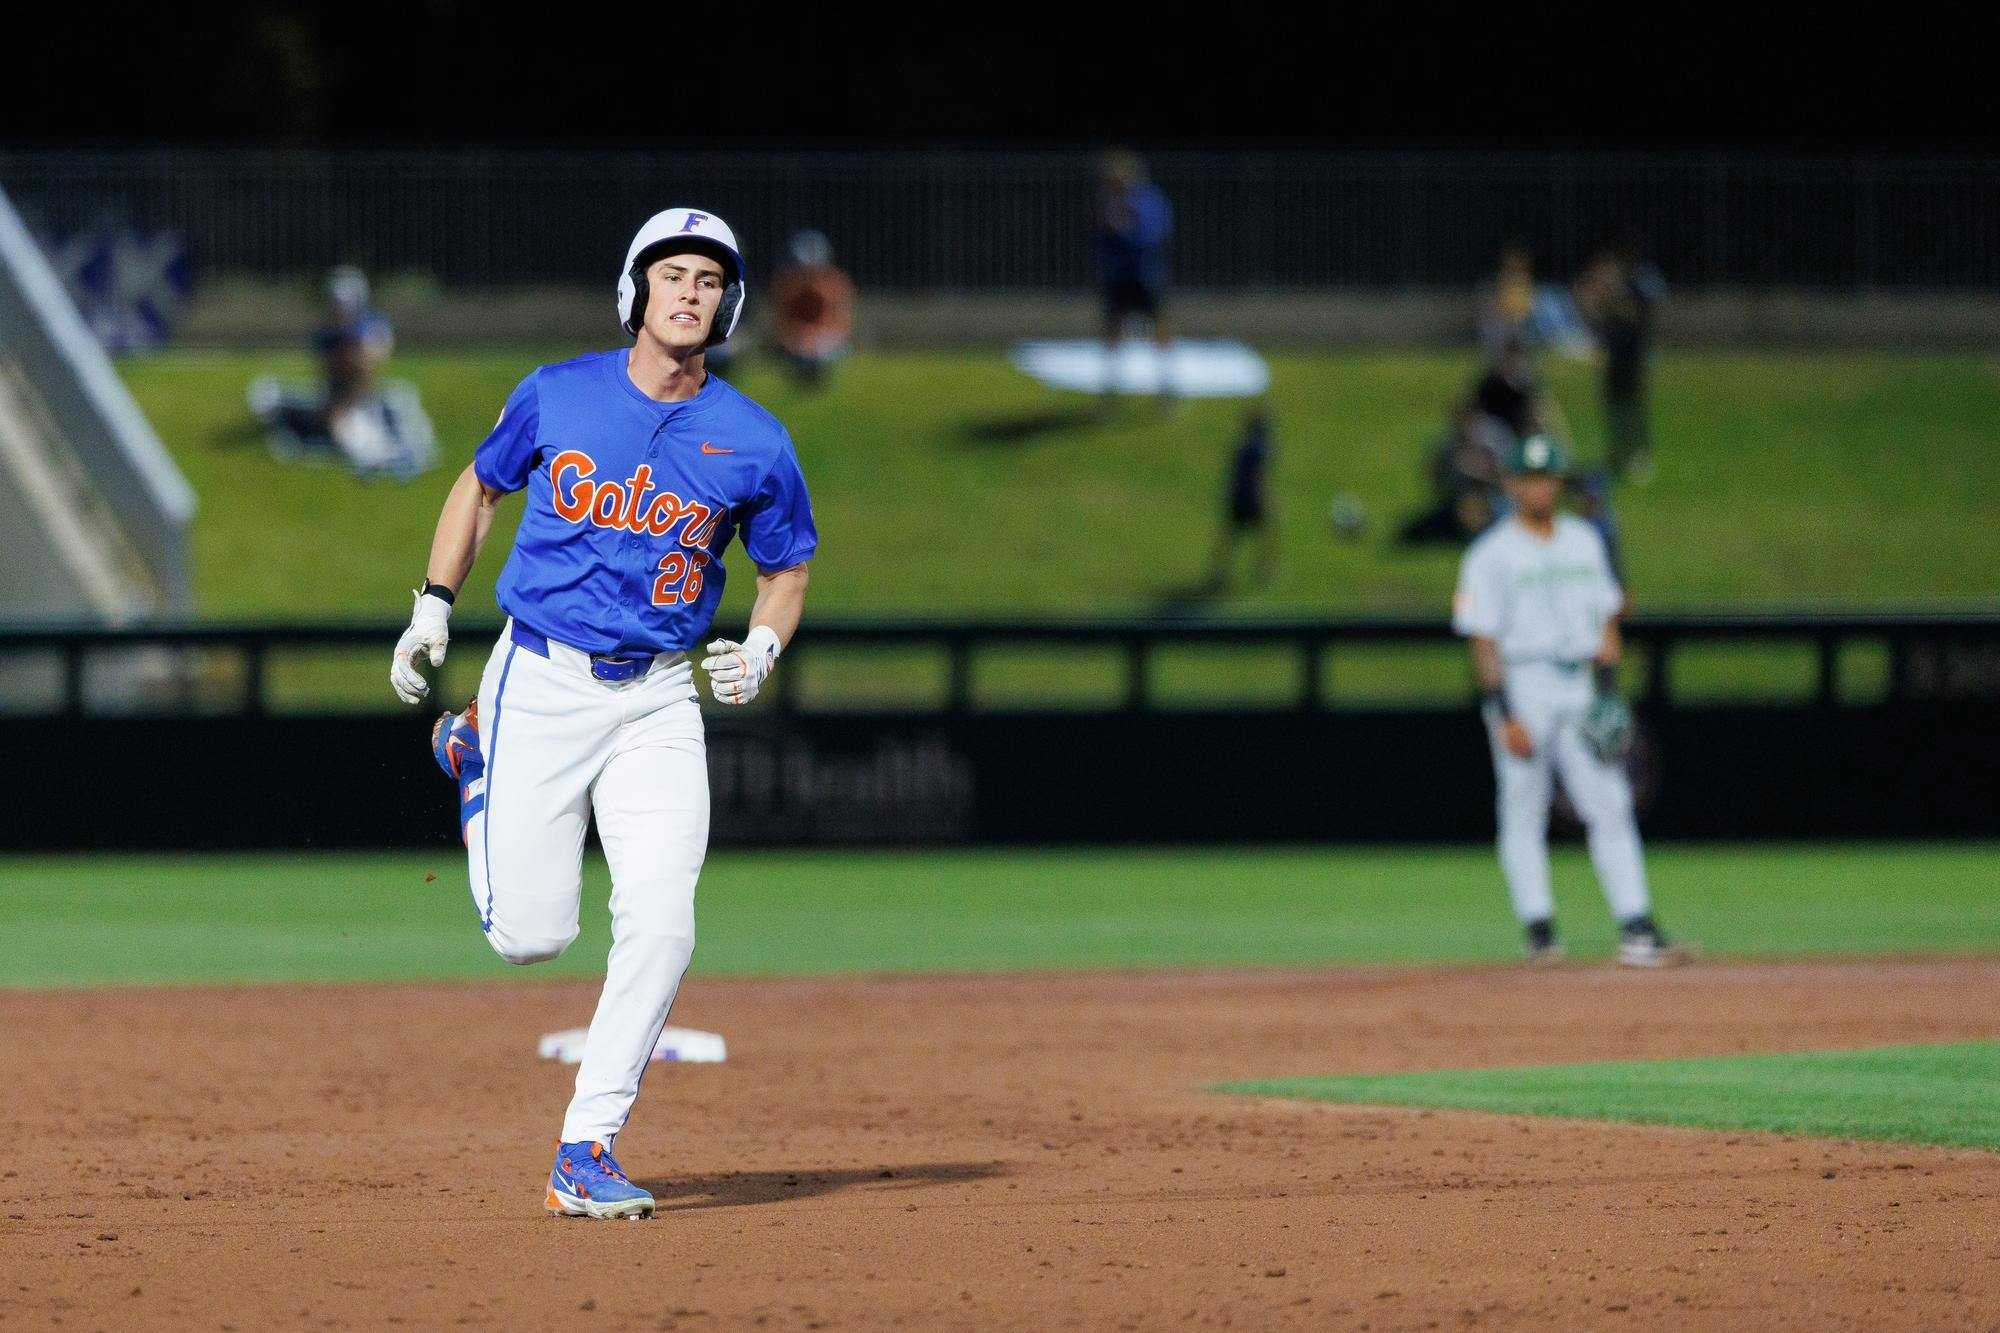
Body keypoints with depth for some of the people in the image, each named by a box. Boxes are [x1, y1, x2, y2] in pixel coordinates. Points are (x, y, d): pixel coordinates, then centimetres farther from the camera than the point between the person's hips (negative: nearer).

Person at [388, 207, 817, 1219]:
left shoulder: (754, 444, -1)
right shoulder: (557, 396, -2)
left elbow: (786, 566, 13)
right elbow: (480, 486, 14)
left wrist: (762, 650, -7)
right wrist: (434, 606, 5)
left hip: (656, 703, 1)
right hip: (540, 682, -1)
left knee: (660, 927, -15)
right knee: (529, 935, -1)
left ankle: (587, 1150, -4)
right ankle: (473, 760, 31)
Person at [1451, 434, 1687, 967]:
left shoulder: (1584, 540, 12)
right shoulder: (1491, 555, -4)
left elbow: (1606, 618, 16)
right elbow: (1484, 641, -7)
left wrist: (1607, 689, 5)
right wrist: (1505, 716, -14)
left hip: (1581, 689, 4)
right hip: (1523, 687, -4)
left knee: (1610, 807, -4)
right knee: (1524, 813, -1)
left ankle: (1637, 930, -9)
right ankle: (1538, 928, 3)